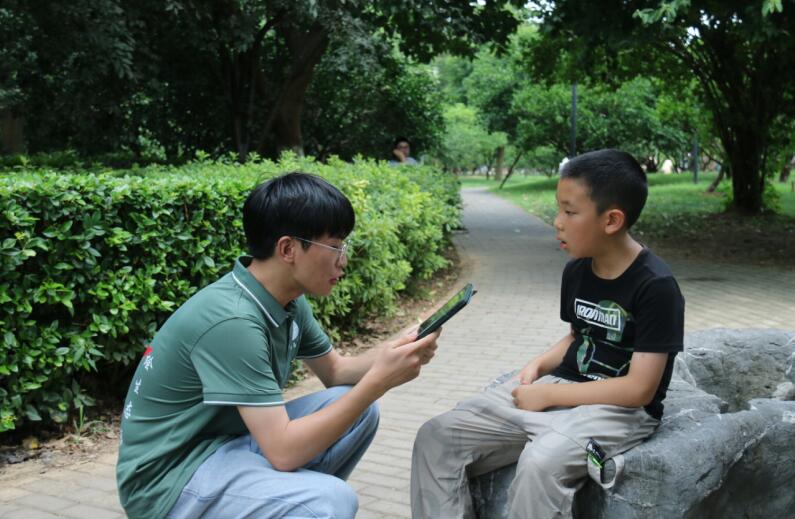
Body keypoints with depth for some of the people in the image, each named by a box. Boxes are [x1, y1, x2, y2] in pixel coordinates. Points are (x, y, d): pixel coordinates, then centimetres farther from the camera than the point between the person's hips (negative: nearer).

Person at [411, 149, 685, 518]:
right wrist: (540, 365, 1)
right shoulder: (576, 271, 5)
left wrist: (548, 395, -17)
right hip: (562, 390, 7)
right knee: (437, 436, -9)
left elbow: (639, 389, -19)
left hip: (621, 409, -7)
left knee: (541, 461, -39)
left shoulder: (656, 287, -17)